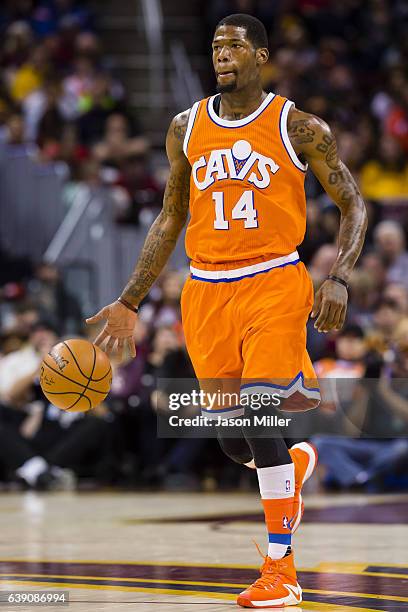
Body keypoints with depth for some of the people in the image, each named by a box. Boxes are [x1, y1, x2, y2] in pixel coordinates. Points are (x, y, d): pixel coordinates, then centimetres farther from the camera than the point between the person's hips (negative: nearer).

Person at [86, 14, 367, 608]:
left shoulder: (299, 127, -2)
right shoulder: (186, 129, 9)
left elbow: (353, 206, 3)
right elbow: (170, 220, 17)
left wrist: (339, 279, -13)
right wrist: (129, 303, 14)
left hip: (273, 284, -4)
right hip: (206, 291, 4)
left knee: (257, 419, -17)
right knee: (234, 440, 5)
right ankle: (296, 464, 42)